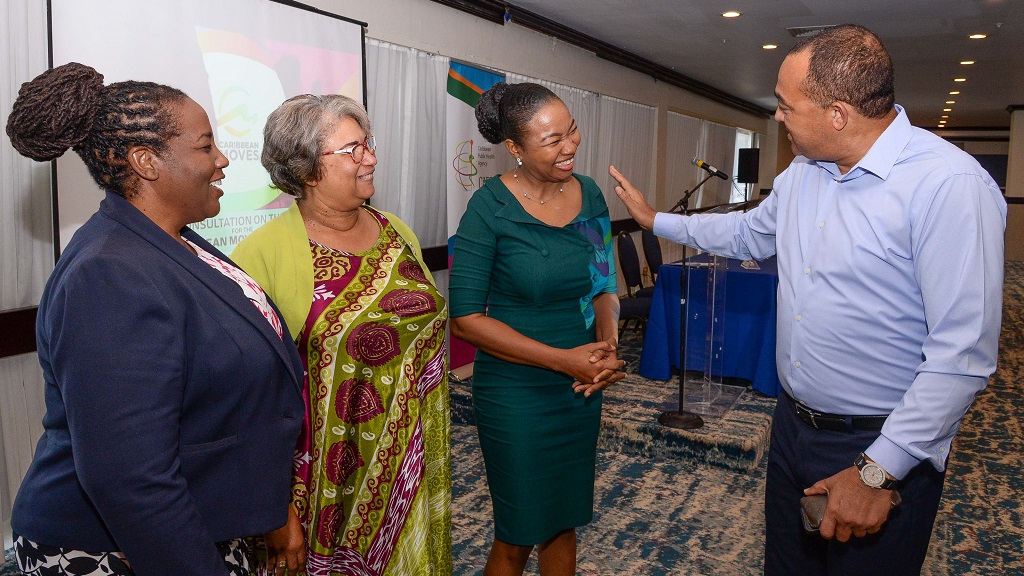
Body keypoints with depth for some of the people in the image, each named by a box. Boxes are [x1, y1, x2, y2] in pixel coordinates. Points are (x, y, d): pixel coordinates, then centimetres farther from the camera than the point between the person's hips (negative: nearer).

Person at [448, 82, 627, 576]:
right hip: (516, 393, -5)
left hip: (583, 389, 5)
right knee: (518, 536, 11)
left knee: (564, 521, 21)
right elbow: (465, 318, -17)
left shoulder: (590, 196, 0)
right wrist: (564, 359, -19)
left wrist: (608, 347, -11)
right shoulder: (490, 207, -15)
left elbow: (604, 287, 10)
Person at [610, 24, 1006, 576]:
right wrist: (656, 219, 24)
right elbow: (748, 233, 23)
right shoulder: (801, 173, 2)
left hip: (882, 451, -7)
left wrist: (877, 472, -21)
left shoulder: (949, 185, -23)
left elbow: (962, 356, -24)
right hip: (791, 424, 7)